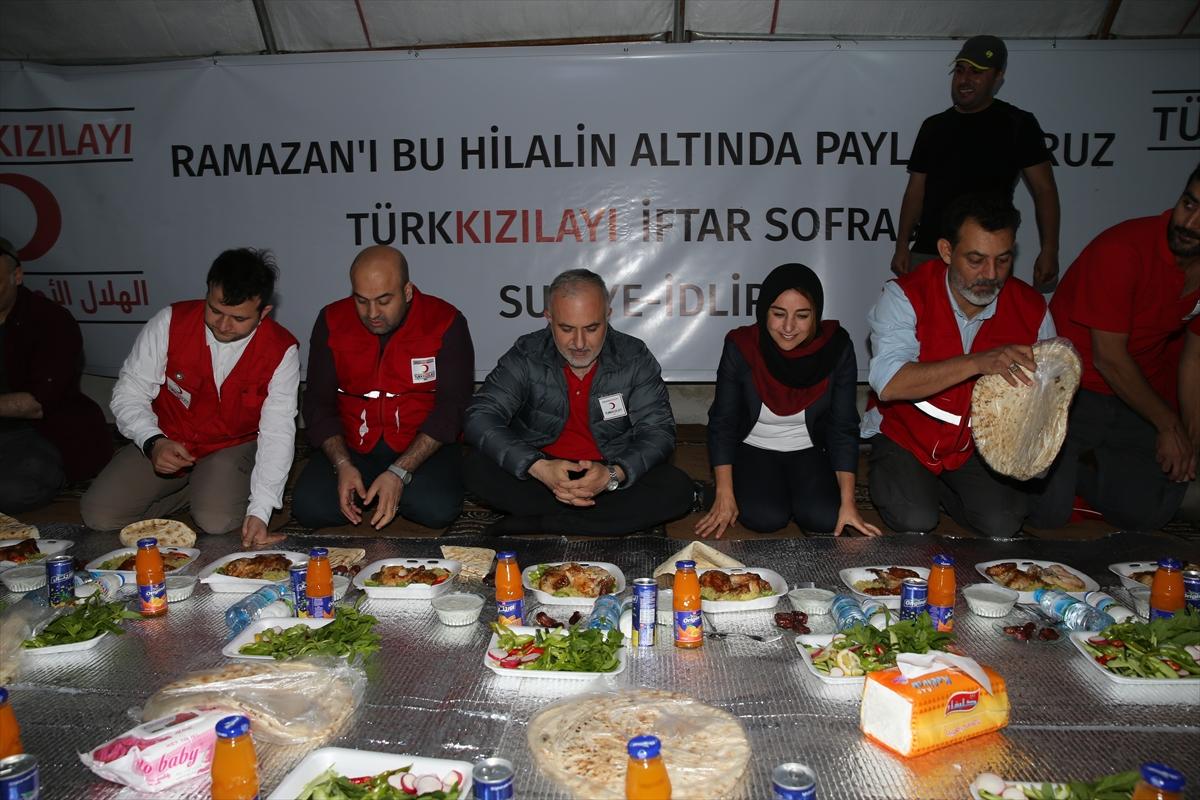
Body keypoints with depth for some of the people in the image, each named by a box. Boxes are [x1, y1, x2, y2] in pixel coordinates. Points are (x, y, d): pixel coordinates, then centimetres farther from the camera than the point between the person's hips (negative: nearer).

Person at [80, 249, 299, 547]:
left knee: (216, 520, -29)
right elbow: (128, 393, -5)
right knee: (99, 515, -13)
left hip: (233, 448, -2)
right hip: (165, 442, 2)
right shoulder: (171, 322, -13)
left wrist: (260, 511, -31)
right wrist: (153, 442, -26)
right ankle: (194, 489, 6)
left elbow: (277, 433, -20)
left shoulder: (281, 351, -17)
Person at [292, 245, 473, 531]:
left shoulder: (446, 323, -10)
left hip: (422, 447, -2)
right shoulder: (332, 321, -1)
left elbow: (451, 407, -14)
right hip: (350, 447, 3)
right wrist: (342, 465, -16)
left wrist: (399, 472, -24)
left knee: (438, 510, -29)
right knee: (310, 508, -21)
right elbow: (318, 402, 1)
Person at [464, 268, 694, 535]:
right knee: (477, 468, -26)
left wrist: (613, 475, -31)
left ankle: (532, 524, -22)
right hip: (544, 472, 0)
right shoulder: (526, 356, -9)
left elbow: (658, 430, -10)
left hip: (611, 473, 1)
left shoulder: (635, 358, -8)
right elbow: (480, 418, -16)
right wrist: (538, 467, -33)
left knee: (677, 488, -26)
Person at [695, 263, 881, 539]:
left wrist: (848, 502, -17)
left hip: (809, 451, 2)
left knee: (826, 517, -21)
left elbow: (843, 428, -10)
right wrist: (725, 495, -19)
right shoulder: (740, 347, -19)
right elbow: (722, 423, -12)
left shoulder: (836, 347, -16)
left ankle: (790, 487, 12)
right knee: (766, 517, -24)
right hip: (754, 450, -1)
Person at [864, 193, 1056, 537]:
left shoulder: (1032, 309, -7)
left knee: (1003, 524, -16)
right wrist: (977, 362, -42)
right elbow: (888, 383, -33)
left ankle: (940, 487, 14)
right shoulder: (905, 296, -19)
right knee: (914, 520, -23)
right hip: (904, 436, -3)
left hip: (980, 444, 3)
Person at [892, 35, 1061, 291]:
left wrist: (1049, 250, -8)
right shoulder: (934, 126, 15)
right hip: (927, 253, 3)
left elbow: (1044, 189, 1)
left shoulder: (1017, 124, 4)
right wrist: (902, 246, 5)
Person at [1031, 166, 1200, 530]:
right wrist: (1169, 424, -5)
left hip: (1139, 398, 6)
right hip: (1072, 391, -6)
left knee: (1148, 514, -3)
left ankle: (1078, 463, 20)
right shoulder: (1122, 250, -21)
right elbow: (1108, 357, -17)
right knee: (1047, 514, -16)